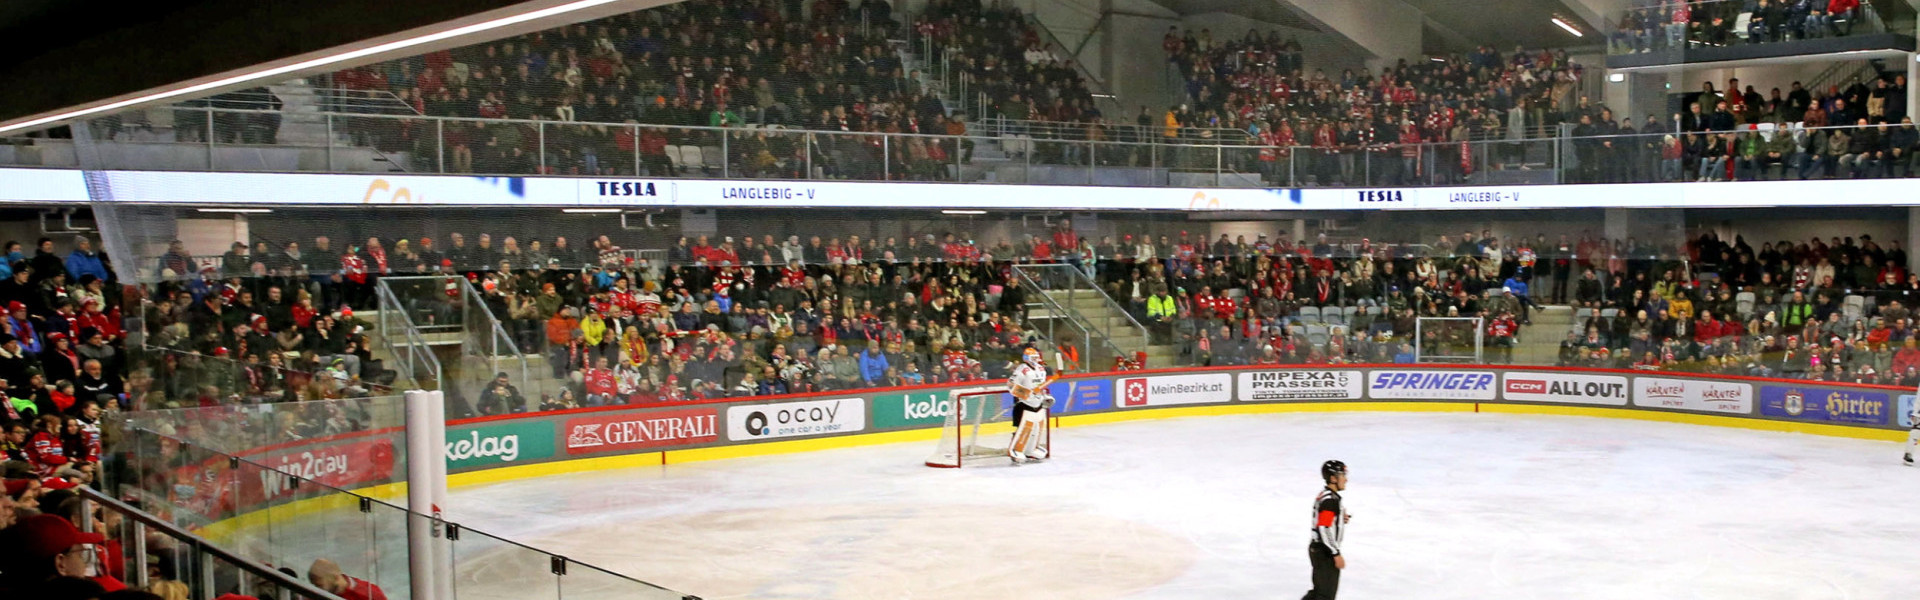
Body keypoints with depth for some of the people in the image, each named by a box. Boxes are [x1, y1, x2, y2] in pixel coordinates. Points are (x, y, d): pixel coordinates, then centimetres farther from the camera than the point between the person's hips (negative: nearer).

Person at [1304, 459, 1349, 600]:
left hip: (1316, 549, 10)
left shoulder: (1323, 495, 11)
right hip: (1325, 553, -10)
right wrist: (1337, 554, -22)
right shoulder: (1330, 500, -21)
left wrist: (1341, 518, 4)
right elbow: (1324, 529, -26)